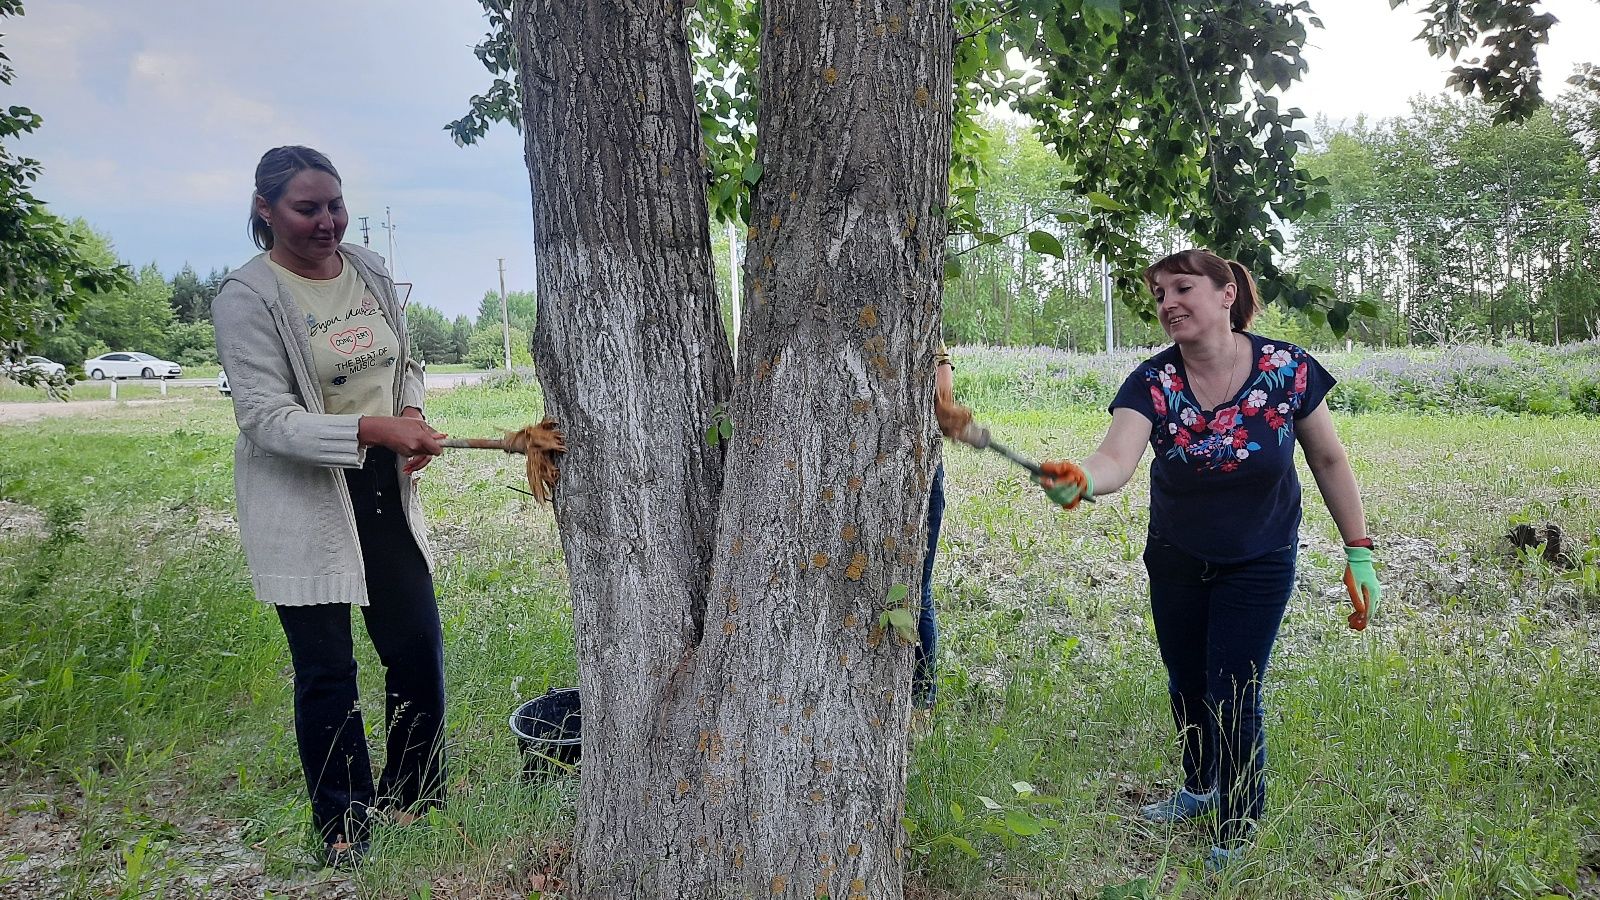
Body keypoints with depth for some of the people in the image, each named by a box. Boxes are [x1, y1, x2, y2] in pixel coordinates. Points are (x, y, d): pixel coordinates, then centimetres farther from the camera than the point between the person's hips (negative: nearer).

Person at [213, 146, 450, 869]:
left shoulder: (369, 270, 7)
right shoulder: (247, 296, -12)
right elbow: (266, 418, -18)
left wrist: (413, 415, -3)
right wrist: (373, 430, -30)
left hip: (384, 490, 6)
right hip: (301, 503, -5)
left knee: (418, 647, 9)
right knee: (326, 669, 3)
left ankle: (417, 806, 28)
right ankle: (345, 829, 20)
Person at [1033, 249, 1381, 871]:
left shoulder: (1287, 369, -18)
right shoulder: (1152, 382, -18)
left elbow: (1328, 460, -6)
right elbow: (1116, 459, -35)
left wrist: (1358, 552, -6)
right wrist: (1077, 480, -58)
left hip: (1259, 564, -2)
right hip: (1175, 561, 2)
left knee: (1233, 696, -2)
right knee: (1186, 684, 16)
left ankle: (1238, 831, 22)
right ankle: (1199, 788, 44)